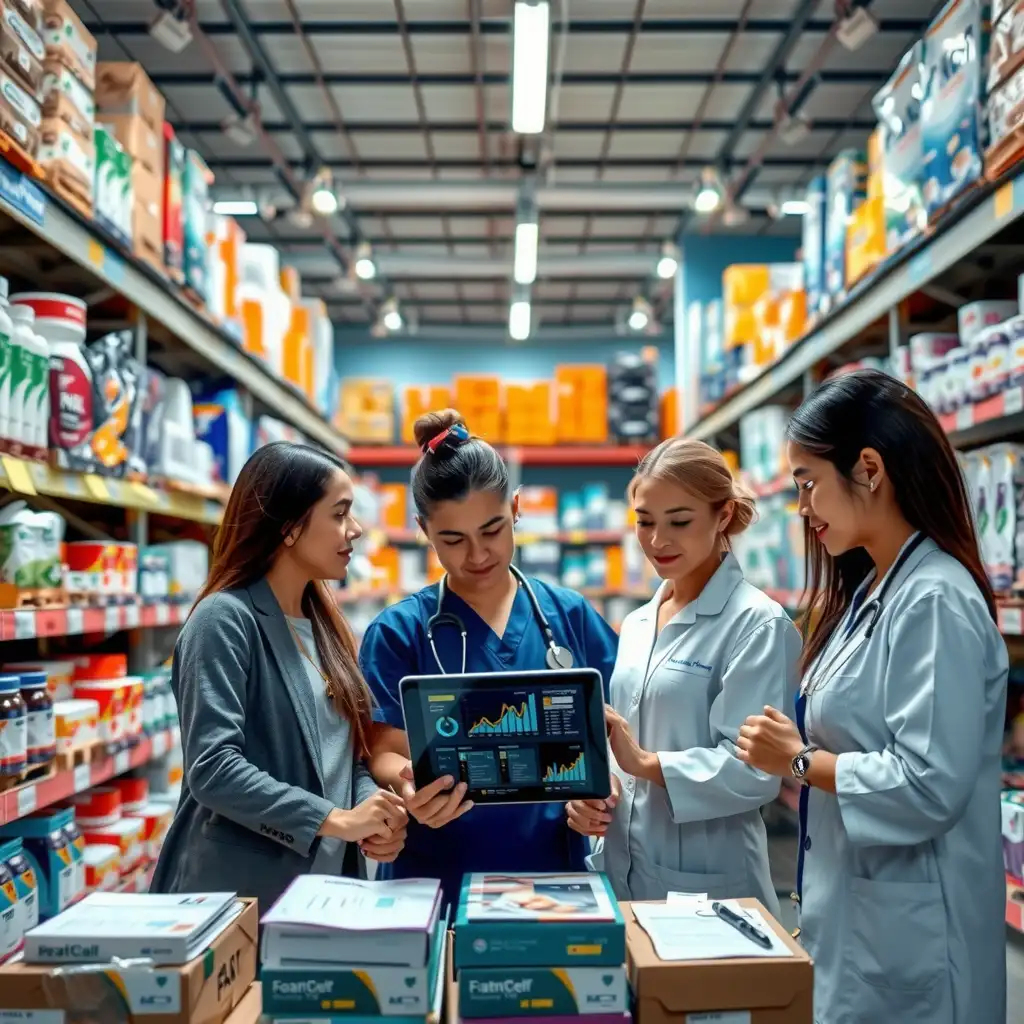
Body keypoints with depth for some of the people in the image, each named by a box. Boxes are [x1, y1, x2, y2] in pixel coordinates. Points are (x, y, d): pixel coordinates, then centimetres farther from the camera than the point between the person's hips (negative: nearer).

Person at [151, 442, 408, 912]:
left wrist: (370, 810, -7)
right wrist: (337, 820, -23)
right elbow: (212, 768, -22)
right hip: (239, 892, -7)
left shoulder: (322, 622, 10)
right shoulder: (225, 619, -14)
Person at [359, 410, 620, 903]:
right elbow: (387, 752, -7)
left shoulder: (570, 615, 1)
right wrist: (408, 785, -29)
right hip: (436, 878, -2)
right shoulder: (396, 632, -5)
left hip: (554, 868, 2)